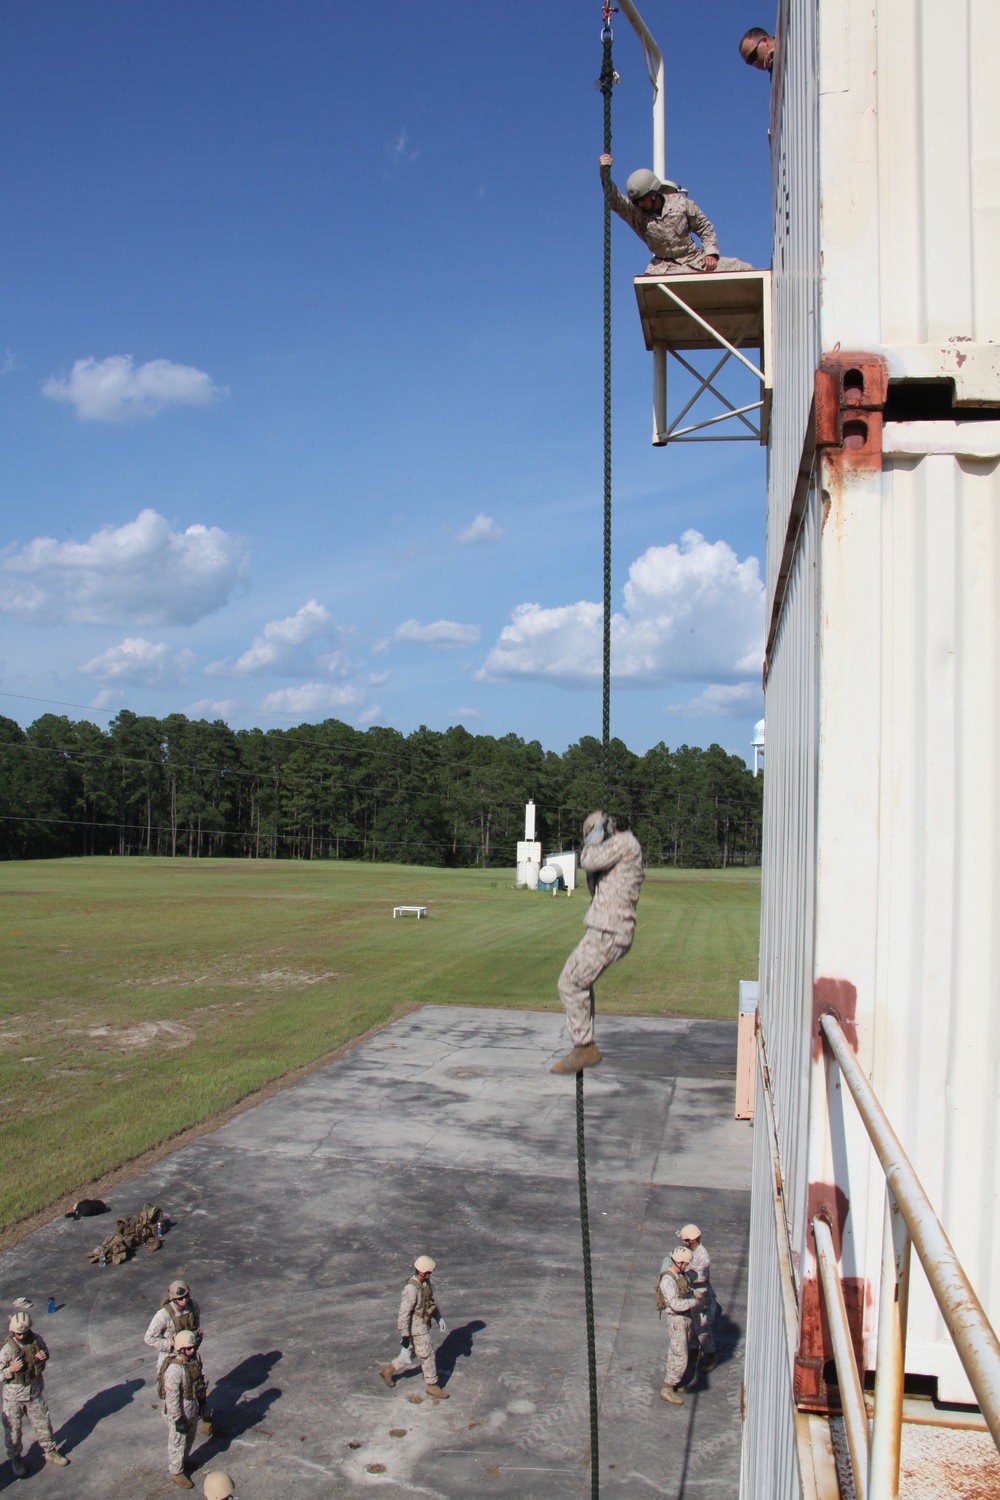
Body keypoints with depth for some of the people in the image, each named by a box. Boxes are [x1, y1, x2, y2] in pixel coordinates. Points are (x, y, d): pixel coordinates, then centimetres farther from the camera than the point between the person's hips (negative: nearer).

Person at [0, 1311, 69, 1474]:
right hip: (14, 1395, -3)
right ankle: (15, 1459, 35)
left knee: (43, 1423, 16)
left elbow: (45, 1350, 7)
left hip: (35, 1391, 3)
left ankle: (50, 1452, 35)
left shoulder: (36, 1339, -12)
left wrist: (45, 1355, -15)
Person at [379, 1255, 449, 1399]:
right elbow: (404, 1314, -26)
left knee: (413, 1354, 22)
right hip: (416, 1328, -9)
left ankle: (388, 1370, 38)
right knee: (427, 1355, 6)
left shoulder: (425, 1282, -2)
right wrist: (405, 1336, -22)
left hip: (424, 1325, 9)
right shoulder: (411, 1289, -30)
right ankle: (432, 1386, 24)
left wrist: (439, 1317, 11)